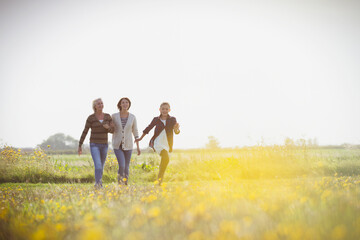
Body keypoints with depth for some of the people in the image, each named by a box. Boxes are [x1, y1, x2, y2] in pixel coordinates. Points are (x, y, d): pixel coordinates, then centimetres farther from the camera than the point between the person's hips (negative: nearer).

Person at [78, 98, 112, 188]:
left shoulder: (108, 116, 2)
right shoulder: (91, 118, -8)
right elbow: (84, 132, -4)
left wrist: (108, 128, -22)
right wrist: (79, 146, -2)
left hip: (104, 145, 4)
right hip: (94, 145, -4)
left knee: (101, 167, 16)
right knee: (98, 166, -20)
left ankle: (98, 183, 37)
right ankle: (98, 186, -13)